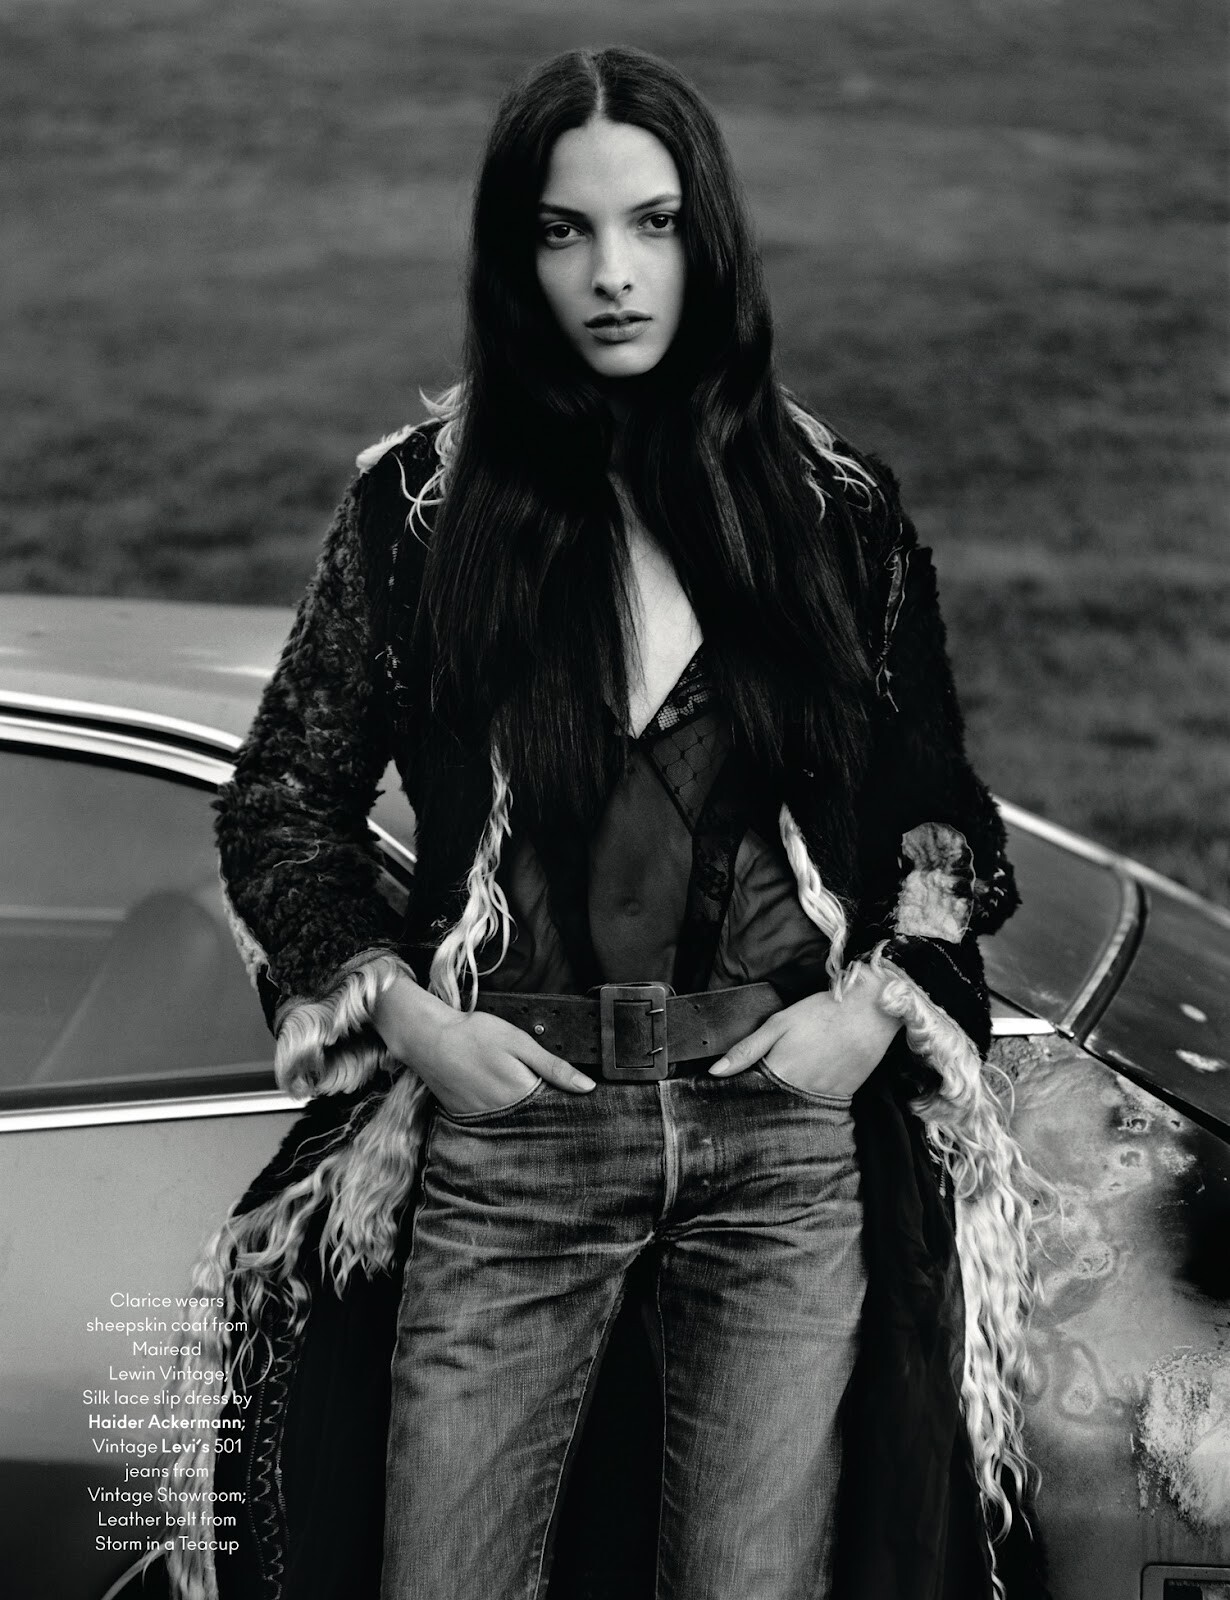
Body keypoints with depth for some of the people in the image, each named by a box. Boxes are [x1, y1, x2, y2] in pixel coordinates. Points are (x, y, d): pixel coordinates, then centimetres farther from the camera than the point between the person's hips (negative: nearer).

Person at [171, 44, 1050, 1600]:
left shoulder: (837, 510, 5)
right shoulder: (418, 504, 1)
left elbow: (937, 810, 14)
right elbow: (279, 803, 6)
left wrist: (877, 1006, -2)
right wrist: (413, 1021, -6)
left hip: (793, 1130, 1)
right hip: (503, 1136, -1)